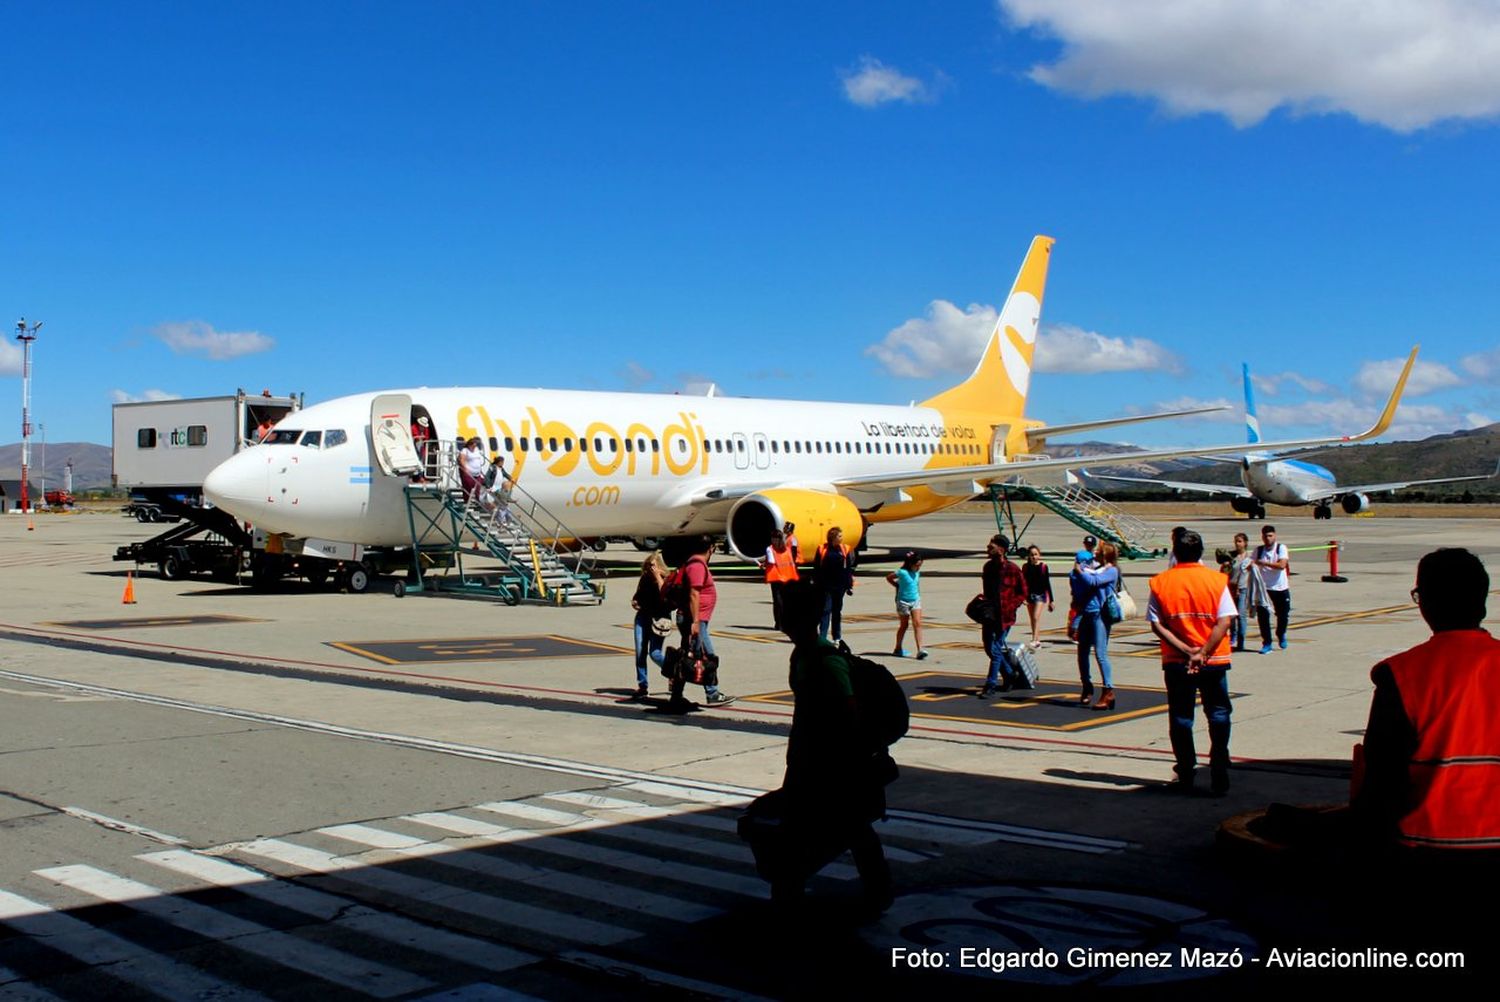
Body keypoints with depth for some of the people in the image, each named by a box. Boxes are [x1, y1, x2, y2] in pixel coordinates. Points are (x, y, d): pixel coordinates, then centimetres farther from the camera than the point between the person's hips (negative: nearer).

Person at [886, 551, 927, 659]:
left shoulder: (917, 572, 2)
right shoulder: (902, 572, -16)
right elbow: (888, 577, -4)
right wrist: (897, 586, 2)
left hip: (915, 600, 4)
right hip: (903, 601, -4)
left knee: (917, 624, -8)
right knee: (904, 625, 7)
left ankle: (920, 650, -14)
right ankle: (898, 648, 25)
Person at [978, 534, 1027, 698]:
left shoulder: (1012, 569, -12)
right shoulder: (988, 566, 9)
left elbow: (1023, 593, -7)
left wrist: (1009, 607, -14)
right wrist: (983, 601, 5)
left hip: (1004, 616, -8)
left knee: (995, 649, -7)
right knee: (989, 647, 12)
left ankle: (990, 685, -1)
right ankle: (1009, 676, 29)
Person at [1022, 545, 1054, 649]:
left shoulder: (1043, 567, -3)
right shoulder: (1025, 567, 2)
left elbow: (1047, 584, 1)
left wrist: (1050, 600, 2)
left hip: (1040, 594, -3)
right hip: (1029, 594, 3)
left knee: (1036, 618, -14)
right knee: (1032, 619, 9)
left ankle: (1034, 640, -18)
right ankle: (1037, 640, 19)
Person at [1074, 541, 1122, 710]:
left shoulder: (1111, 570, -4)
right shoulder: (1093, 568, 19)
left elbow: (1093, 581, -17)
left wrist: (1080, 572, -3)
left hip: (1100, 615, -8)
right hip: (1086, 613, 8)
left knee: (1101, 653, -12)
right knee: (1082, 652, 10)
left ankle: (1108, 691, -12)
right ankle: (1087, 687, 24)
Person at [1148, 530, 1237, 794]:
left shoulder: (1160, 582, -3)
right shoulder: (1217, 579, -4)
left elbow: (1156, 625, -9)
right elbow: (1224, 622, -12)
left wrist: (1187, 651, -13)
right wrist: (1203, 653, -15)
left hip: (1176, 663, 1)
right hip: (1214, 661, 0)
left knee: (1180, 718, 9)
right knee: (1218, 716, 9)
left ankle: (1186, 776, 10)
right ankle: (1219, 775, 4)